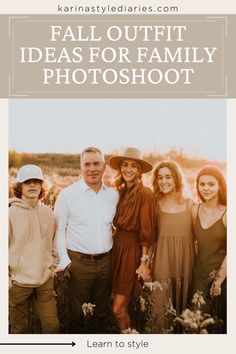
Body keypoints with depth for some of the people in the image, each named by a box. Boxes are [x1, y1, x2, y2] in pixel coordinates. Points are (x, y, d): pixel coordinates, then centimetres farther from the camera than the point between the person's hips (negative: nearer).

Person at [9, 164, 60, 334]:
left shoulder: (48, 213, 0)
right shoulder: (11, 213, -12)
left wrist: (52, 267, 12)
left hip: (45, 281, 3)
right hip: (18, 282, -3)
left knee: (53, 325, 11)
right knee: (20, 328, 13)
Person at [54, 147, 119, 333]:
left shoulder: (113, 194, 2)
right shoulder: (68, 194, -8)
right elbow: (59, 230, -4)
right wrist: (64, 260, -9)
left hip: (105, 261, 4)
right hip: (78, 262, -3)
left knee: (102, 311, 17)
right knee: (77, 312, 9)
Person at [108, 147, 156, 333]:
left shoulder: (145, 193, -12)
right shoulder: (120, 192, 8)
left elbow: (147, 231, -13)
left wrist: (144, 261, -13)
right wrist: (114, 245, 5)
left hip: (133, 250, -6)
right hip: (117, 247, 6)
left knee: (118, 309, -4)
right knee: (123, 306, 14)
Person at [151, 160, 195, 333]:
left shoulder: (190, 204, 1)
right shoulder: (155, 204, -1)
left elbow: (194, 236, 4)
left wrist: (196, 264, 2)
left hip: (185, 260, 1)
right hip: (162, 261, -1)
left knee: (182, 302, 13)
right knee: (162, 307, 1)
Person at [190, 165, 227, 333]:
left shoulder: (227, 213, -13)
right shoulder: (195, 210, 0)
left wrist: (219, 280, -11)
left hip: (224, 274, -3)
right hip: (200, 273, 3)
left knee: (222, 322, 11)